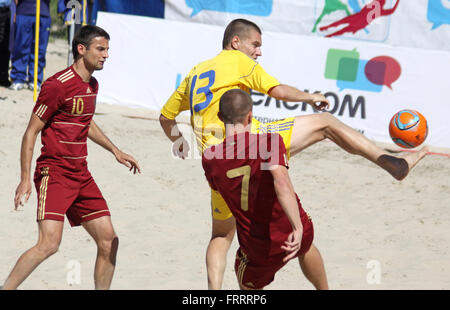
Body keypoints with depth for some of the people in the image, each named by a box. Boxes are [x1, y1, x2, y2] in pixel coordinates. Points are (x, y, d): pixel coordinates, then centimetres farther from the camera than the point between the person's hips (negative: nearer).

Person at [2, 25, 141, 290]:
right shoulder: (58, 86, -13)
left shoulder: (92, 86, 13)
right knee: (50, 243, -21)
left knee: (109, 241, 3)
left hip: (81, 175, 8)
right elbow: (31, 132, -11)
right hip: (54, 173, -8)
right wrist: (25, 178, -16)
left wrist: (116, 151, 32)